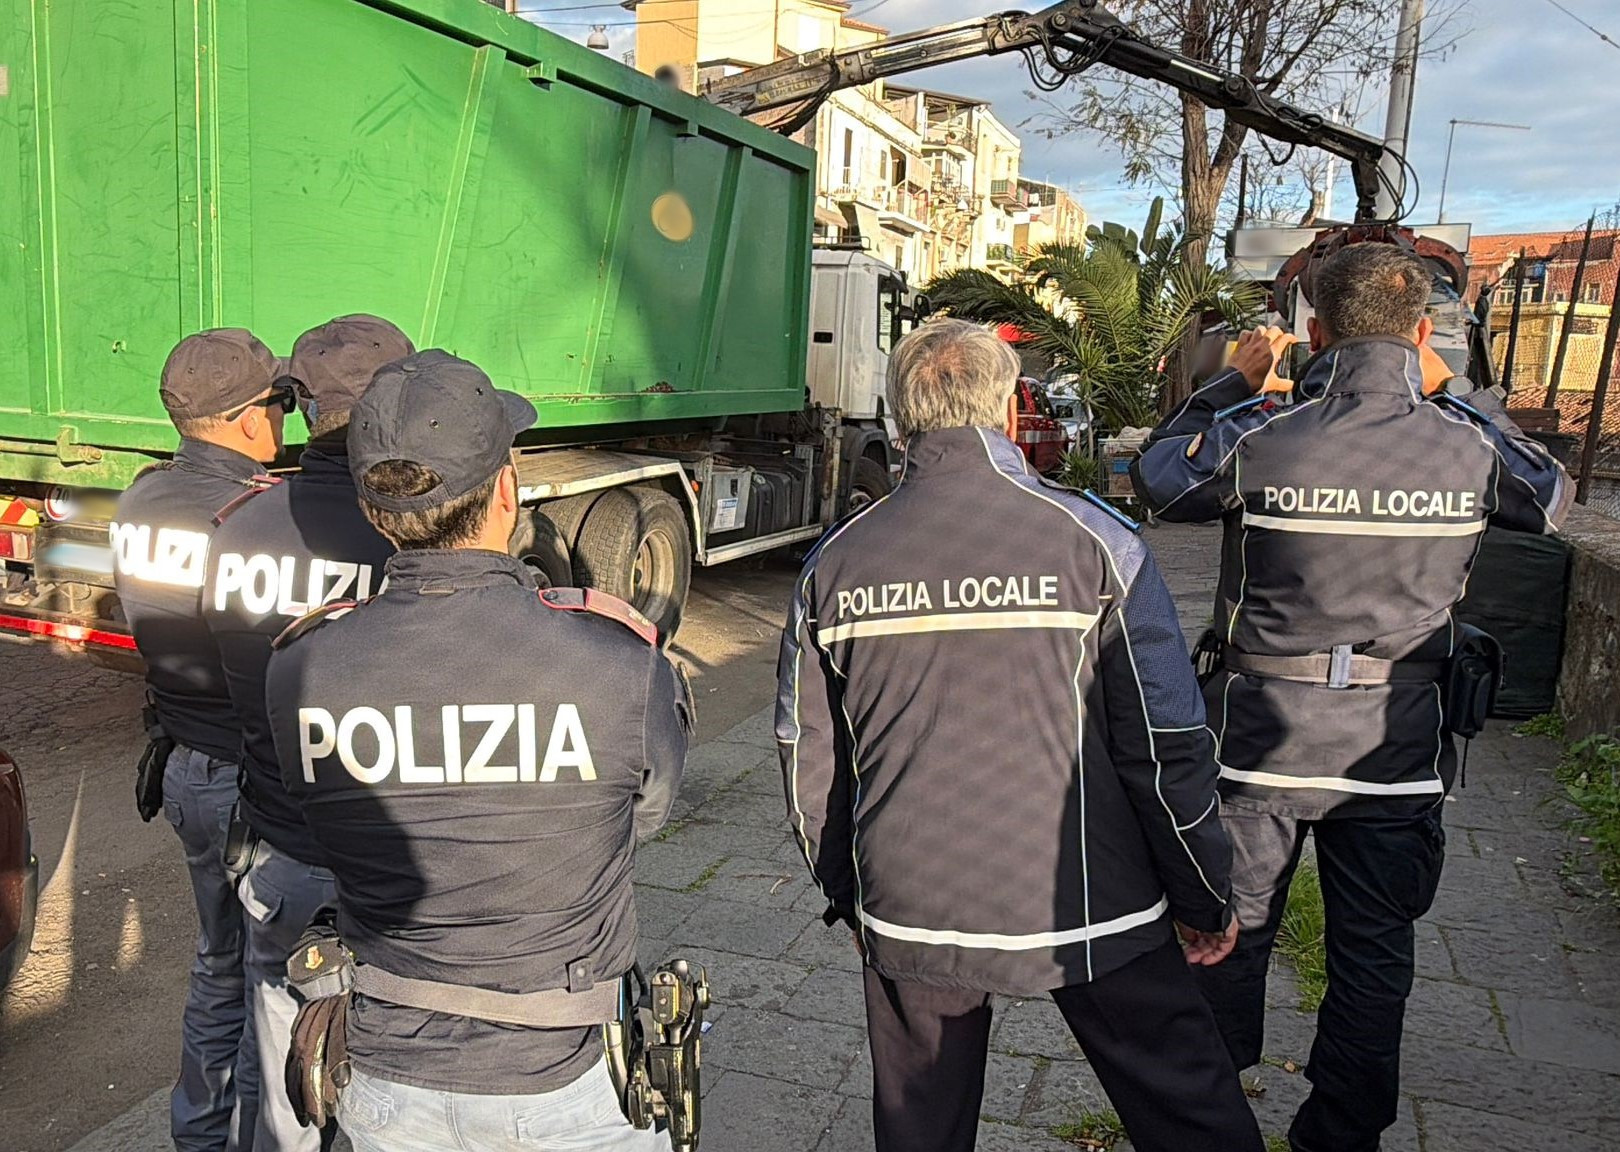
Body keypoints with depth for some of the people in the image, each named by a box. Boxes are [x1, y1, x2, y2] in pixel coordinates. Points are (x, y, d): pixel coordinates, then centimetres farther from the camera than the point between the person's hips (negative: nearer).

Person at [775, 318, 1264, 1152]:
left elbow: (809, 760, 4)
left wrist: (848, 895, 18)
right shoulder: (1090, 540, -11)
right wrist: (1205, 900, 5)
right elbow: (1166, 746, -9)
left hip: (910, 917, 3)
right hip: (1084, 910, -2)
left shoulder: (835, 562, -3)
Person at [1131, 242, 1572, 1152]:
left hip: (1261, 735, -1)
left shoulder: (1257, 438, -15)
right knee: (1374, 958, 17)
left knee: (1229, 937, 15)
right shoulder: (1469, 446, -8)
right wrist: (1453, 391, 16)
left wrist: (1236, 384, 12)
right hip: (1397, 748, 1)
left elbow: (1157, 476, 5)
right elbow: (1552, 496, 14)